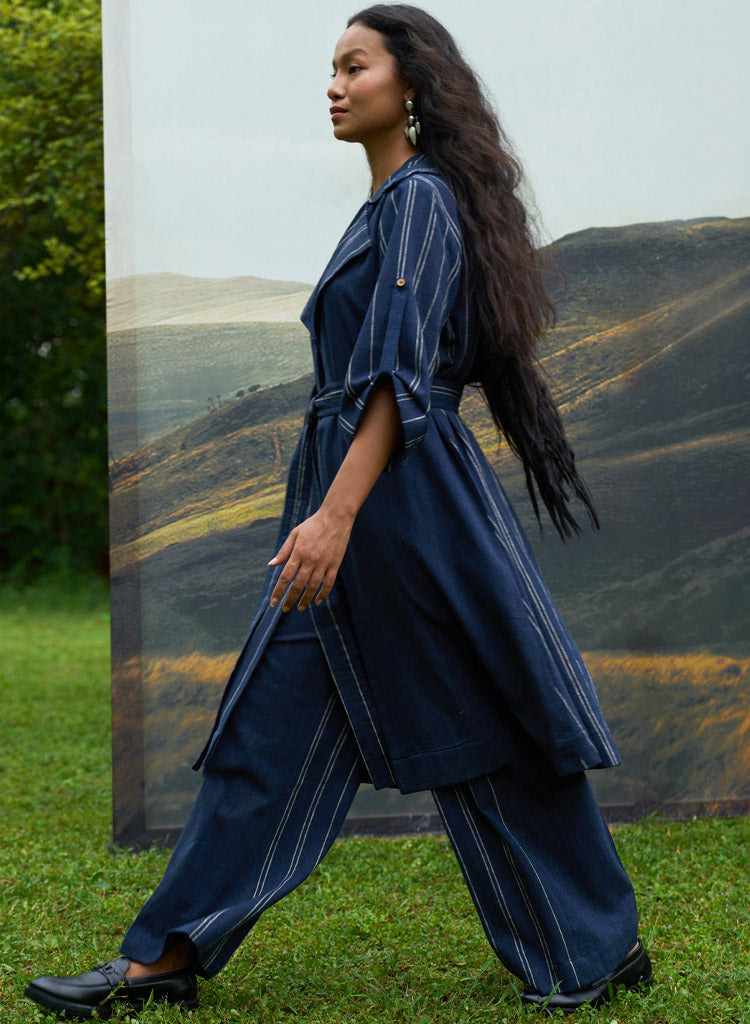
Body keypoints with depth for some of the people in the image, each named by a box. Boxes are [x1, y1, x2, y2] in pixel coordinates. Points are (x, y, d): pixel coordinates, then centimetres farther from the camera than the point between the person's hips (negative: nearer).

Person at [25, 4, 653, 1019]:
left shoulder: (422, 197, -11)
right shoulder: (386, 207, 17)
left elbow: (400, 374, -21)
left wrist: (336, 514, -29)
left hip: (401, 496, -10)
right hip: (352, 493, 10)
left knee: (484, 739, 1)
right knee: (275, 728, 7)